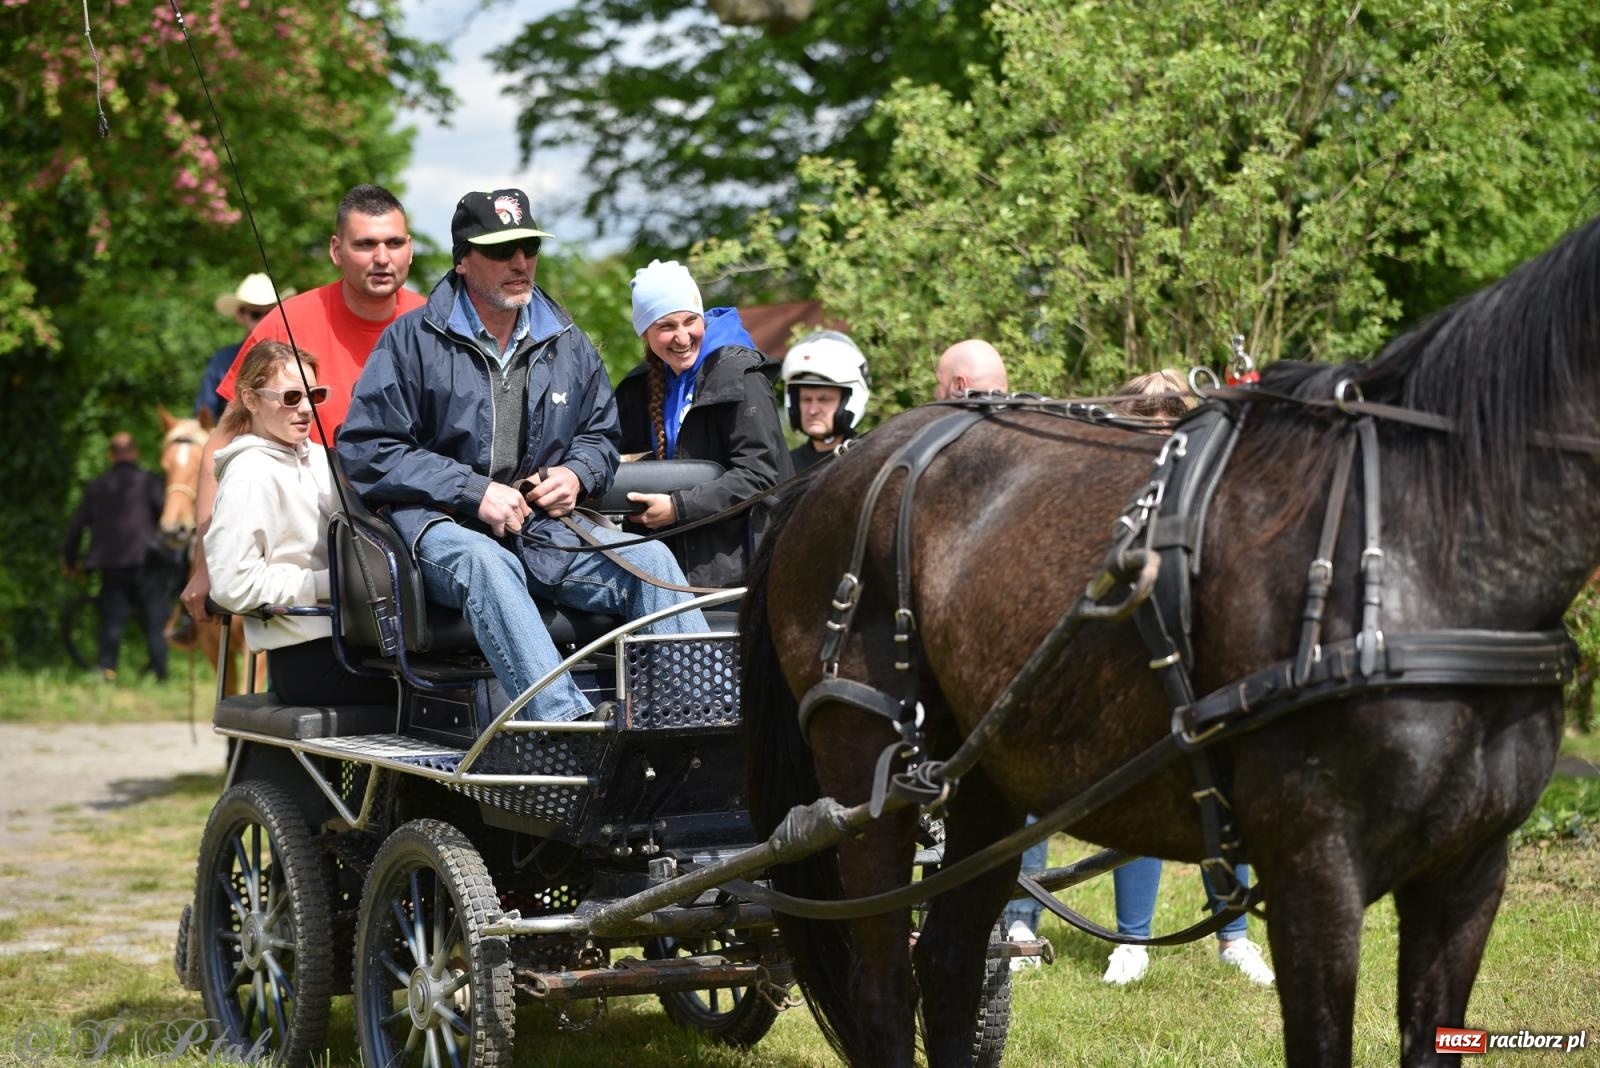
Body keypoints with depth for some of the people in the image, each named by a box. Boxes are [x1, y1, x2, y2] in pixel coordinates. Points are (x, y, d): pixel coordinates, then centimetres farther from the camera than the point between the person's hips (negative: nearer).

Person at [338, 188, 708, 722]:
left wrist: (575, 475, 3)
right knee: (485, 563, -39)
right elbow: (366, 451, -7)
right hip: (442, 523, -5)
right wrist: (475, 491, -15)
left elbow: (601, 434, 29)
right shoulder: (411, 339, -1)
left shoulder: (567, 344, 16)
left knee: (650, 557, -18)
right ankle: (565, 718, -57)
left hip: (542, 524, 5)